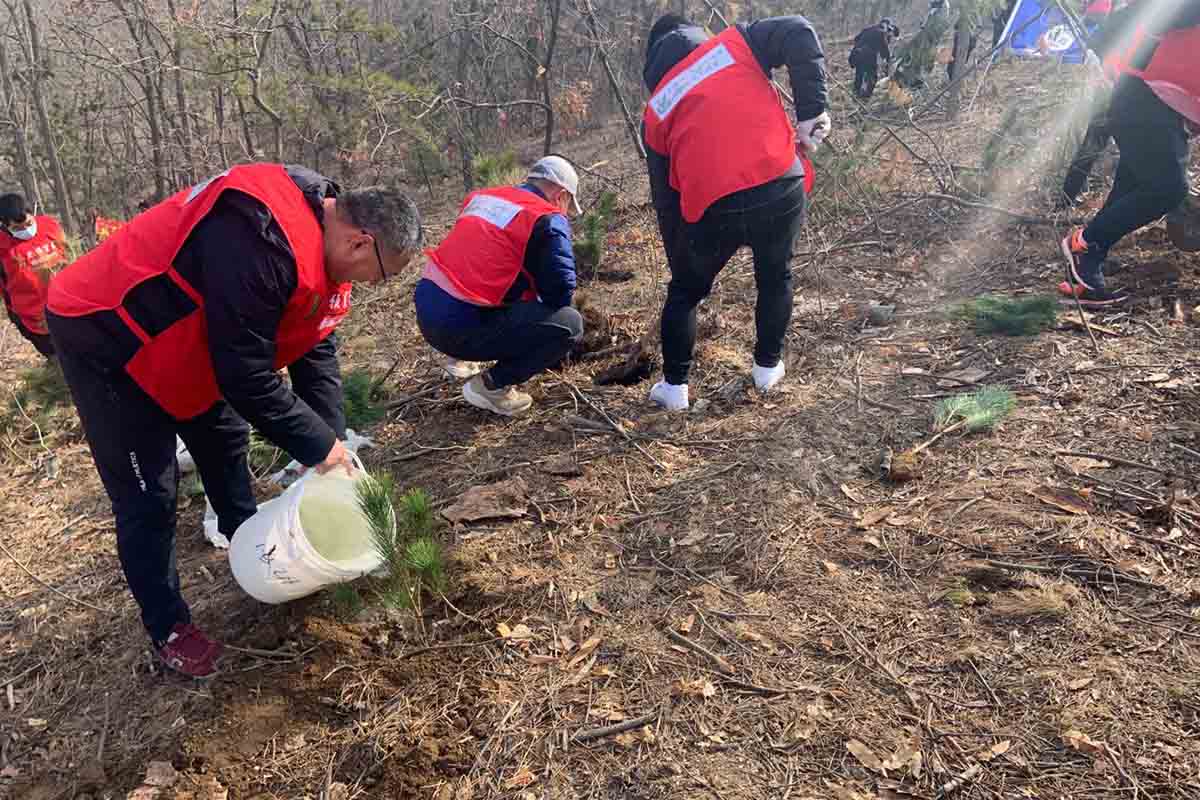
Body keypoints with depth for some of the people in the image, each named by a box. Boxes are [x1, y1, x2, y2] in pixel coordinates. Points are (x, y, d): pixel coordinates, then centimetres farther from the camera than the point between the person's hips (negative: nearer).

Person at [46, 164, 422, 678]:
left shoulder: (324, 240, -4)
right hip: (106, 339, -9)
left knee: (225, 443, 20)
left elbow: (316, 353, 2)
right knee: (147, 499, -2)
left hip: (180, 345, 9)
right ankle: (168, 631, 14)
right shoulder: (261, 240, -37)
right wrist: (317, 445, -22)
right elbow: (245, 374, -33)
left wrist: (333, 442, -3)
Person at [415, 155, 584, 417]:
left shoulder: (482, 197, 17)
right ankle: (490, 385, -2)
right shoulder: (548, 220, -5)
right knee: (570, 324, -3)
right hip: (462, 327, -8)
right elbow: (561, 291, -8)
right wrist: (537, 309, 16)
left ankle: (463, 359, 24)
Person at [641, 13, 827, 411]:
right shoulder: (734, 42, 14)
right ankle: (768, 367, 38)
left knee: (685, 292, 23)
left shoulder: (655, 110, 17)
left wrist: (678, 258, 25)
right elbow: (799, 34, -3)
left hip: (711, 208, 0)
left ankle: (674, 386, 26)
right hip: (780, 188, 0)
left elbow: (665, 199, 16)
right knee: (776, 277, 27)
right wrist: (812, 110, -3)